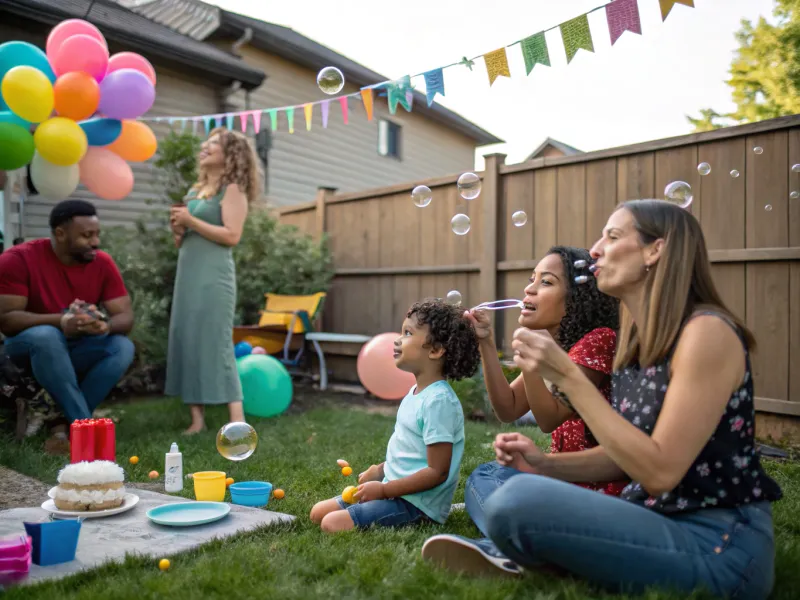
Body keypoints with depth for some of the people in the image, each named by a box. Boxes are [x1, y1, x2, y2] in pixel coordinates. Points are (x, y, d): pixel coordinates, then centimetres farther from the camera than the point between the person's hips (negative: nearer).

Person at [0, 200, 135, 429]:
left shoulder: (103, 263, -8)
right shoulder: (19, 259, -17)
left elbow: (125, 316, -11)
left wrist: (106, 326, -36)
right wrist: (61, 321, -38)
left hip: (79, 349, 3)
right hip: (30, 344, -3)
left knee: (123, 347, -24)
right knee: (46, 336, -36)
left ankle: (67, 420, -22)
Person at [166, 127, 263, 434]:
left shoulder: (233, 190, -2)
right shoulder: (195, 191, 19)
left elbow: (232, 236, -16)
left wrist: (191, 221, -14)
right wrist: (178, 230, 3)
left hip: (214, 276, -8)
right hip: (187, 274, 8)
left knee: (217, 344, -11)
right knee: (186, 343, 5)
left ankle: (238, 422, -8)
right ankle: (197, 418, 10)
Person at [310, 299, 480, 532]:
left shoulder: (438, 400, -23)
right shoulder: (416, 391, 8)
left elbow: (437, 472, -24)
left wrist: (383, 489, -19)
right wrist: (381, 470, 9)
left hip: (417, 503, -9)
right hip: (396, 490, 9)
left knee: (332, 524, -21)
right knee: (318, 513, 10)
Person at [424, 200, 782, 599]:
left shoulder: (706, 331, -18)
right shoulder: (638, 341, 7)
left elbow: (660, 471, -23)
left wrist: (567, 377, -24)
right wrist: (543, 464, -6)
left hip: (722, 544, -8)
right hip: (660, 520, 8)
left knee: (518, 502, -27)